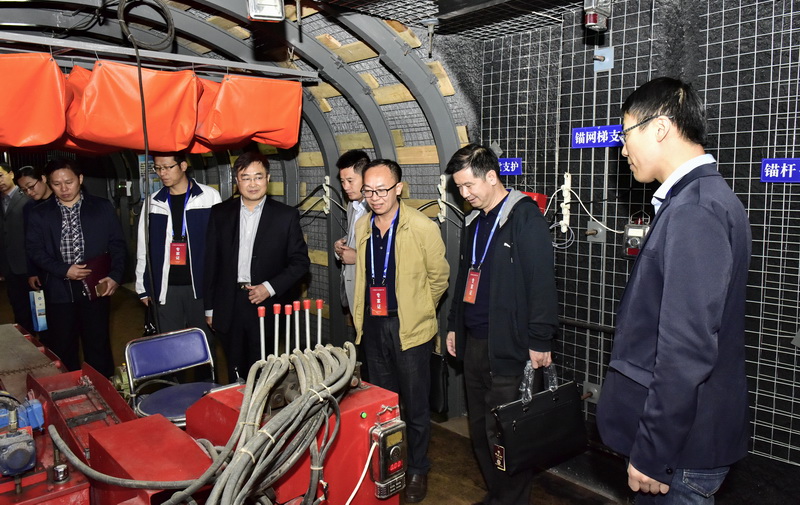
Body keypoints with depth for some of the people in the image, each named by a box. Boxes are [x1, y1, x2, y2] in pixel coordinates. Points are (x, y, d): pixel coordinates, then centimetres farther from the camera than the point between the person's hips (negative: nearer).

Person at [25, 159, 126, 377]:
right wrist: (64, 270, -11)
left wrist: (115, 275, -8)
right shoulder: (39, 214, 6)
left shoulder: (102, 207, 4)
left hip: (95, 287, -1)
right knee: (62, 348, 8)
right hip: (59, 290, 1)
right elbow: (35, 250, 3)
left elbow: (117, 244, 4)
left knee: (98, 345, 6)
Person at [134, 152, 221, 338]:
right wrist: (143, 288, 10)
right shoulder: (153, 202, 8)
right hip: (165, 287, 3)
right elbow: (143, 248, 12)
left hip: (200, 284, -2)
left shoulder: (210, 196, -1)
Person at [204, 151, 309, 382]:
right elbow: (211, 262, 8)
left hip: (268, 305, -2)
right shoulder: (220, 213, 6)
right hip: (229, 308, 2)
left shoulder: (286, 216, 0)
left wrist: (270, 287, -12)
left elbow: (301, 261, 0)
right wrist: (209, 308, 8)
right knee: (236, 373, 11)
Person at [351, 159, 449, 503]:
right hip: (373, 325, 5)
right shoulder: (363, 226, 4)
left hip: (409, 327, -5)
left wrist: (418, 310, 5)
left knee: (415, 405, 8)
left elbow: (439, 277, -3)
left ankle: (417, 470, 29)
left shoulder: (422, 227, -13)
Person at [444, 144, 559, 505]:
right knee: (479, 430, 16)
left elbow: (542, 281, -16)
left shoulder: (524, 216, -10)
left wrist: (539, 341, -17)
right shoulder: (474, 221, 15)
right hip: (474, 343, 8)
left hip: (509, 348, -8)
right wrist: (454, 325, 21)